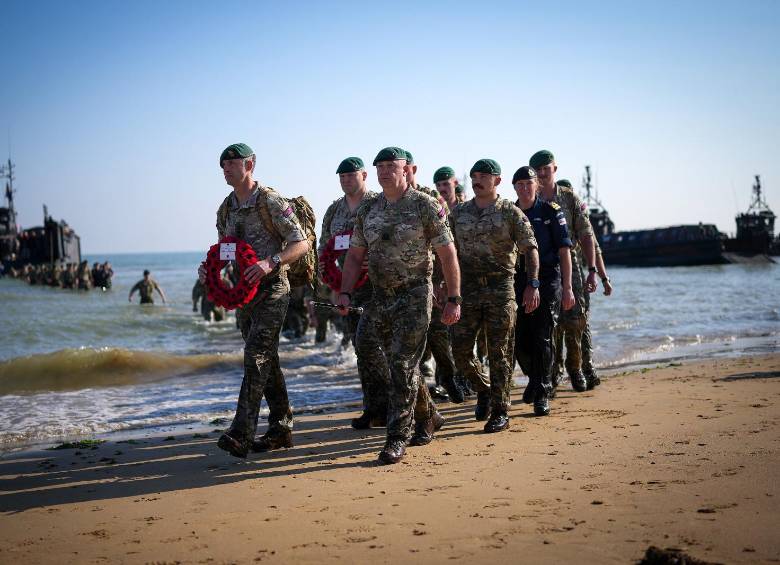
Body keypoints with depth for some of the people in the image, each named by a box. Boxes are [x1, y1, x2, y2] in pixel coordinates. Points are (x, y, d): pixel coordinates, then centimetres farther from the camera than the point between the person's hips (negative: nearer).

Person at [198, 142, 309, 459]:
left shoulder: (270, 201, -10)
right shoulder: (225, 209, 12)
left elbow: (301, 243, -12)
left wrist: (270, 262, -26)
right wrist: (208, 268, 1)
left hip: (272, 290, -8)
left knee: (255, 356, -16)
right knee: (266, 360, 11)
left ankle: (241, 435, -21)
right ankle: (281, 429, 19)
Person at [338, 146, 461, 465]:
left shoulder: (426, 207, -6)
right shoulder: (367, 210, 9)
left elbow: (448, 255, -6)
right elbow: (355, 256, 12)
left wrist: (454, 300, -9)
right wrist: (345, 293, -1)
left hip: (414, 296, -6)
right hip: (380, 296, 6)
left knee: (402, 365, -9)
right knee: (392, 364, 12)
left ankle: (397, 438, -3)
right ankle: (427, 418, 33)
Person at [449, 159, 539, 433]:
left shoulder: (511, 212, 0)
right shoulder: (458, 213, 11)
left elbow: (530, 249, -4)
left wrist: (533, 284, -14)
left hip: (500, 288, -3)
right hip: (468, 287, 4)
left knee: (499, 353, -1)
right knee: (460, 350, 0)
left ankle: (500, 412, 8)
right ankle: (484, 389, 27)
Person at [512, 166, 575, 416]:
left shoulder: (551, 212, -1)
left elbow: (564, 250, -2)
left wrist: (567, 287, -7)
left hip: (547, 282, -3)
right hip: (517, 283, 3)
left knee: (542, 339, -4)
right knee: (519, 340, 5)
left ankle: (542, 393, 6)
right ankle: (534, 378, 32)